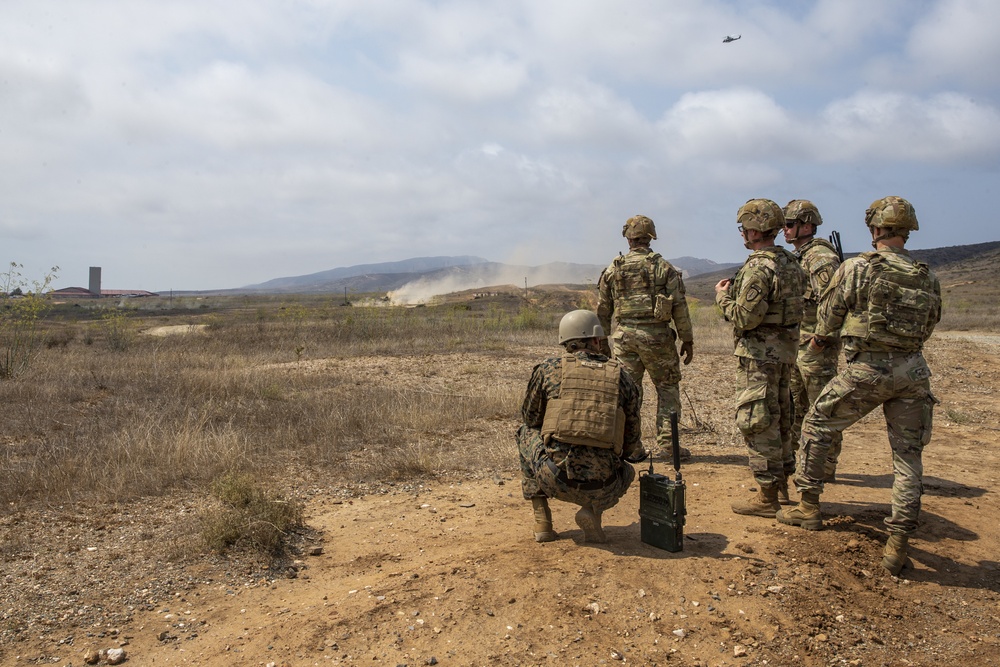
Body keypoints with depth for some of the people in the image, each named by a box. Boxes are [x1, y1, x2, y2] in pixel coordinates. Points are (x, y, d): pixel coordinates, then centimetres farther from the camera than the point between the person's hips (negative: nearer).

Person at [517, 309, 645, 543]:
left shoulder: (548, 369, 3)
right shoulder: (621, 376, 7)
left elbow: (529, 418, 16)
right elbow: (632, 437, 13)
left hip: (554, 478, -1)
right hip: (600, 487, 1)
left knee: (526, 434, 29)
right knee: (626, 470, 37)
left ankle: (542, 521, 22)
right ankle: (593, 511, 6)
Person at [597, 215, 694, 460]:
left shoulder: (613, 269, 6)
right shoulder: (664, 267, 1)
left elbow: (602, 310, 9)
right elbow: (680, 306, -2)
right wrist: (687, 340, 5)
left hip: (623, 335, 2)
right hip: (656, 336, -2)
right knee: (668, 388, 9)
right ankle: (667, 443, 7)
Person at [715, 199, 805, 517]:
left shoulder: (758, 268, -19)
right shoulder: (791, 263, 11)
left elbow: (745, 318, -23)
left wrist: (723, 296, -5)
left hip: (759, 351, -10)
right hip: (785, 348, 10)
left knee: (757, 422, -3)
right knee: (778, 419, 18)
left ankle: (767, 497, 1)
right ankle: (780, 482, 30)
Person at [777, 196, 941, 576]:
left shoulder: (858, 268, -7)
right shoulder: (928, 278, 5)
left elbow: (829, 314, 2)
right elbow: (928, 327, 15)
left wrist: (819, 339, 22)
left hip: (867, 370, -4)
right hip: (913, 371, 4)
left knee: (816, 428, 15)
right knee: (908, 455, 9)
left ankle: (809, 508, 21)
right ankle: (897, 544, 7)